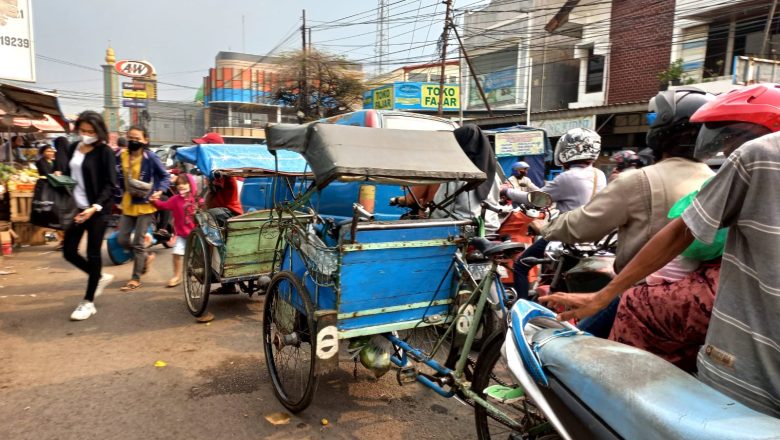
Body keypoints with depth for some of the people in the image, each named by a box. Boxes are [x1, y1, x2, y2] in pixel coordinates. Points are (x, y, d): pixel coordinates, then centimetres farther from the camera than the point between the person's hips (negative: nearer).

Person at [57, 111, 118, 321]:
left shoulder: (105, 152, -8)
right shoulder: (72, 148, 10)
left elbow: (110, 185, -12)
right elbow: (64, 174, 16)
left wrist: (95, 207, -21)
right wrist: (57, 175, -8)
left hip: (97, 210, -6)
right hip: (75, 208, 6)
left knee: (93, 254, 1)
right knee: (69, 252, 8)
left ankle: (88, 302, 13)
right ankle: (101, 277, 33)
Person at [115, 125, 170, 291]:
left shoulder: (150, 157, -14)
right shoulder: (121, 156, -2)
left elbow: (165, 176, -6)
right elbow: (119, 178, 12)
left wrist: (160, 191, -19)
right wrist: (124, 193, 4)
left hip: (145, 204, -5)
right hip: (128, 204, 5)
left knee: (138, 243, 0)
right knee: (122, 239, 7)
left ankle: (136, 279, 14)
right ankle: (146, 257, 34)